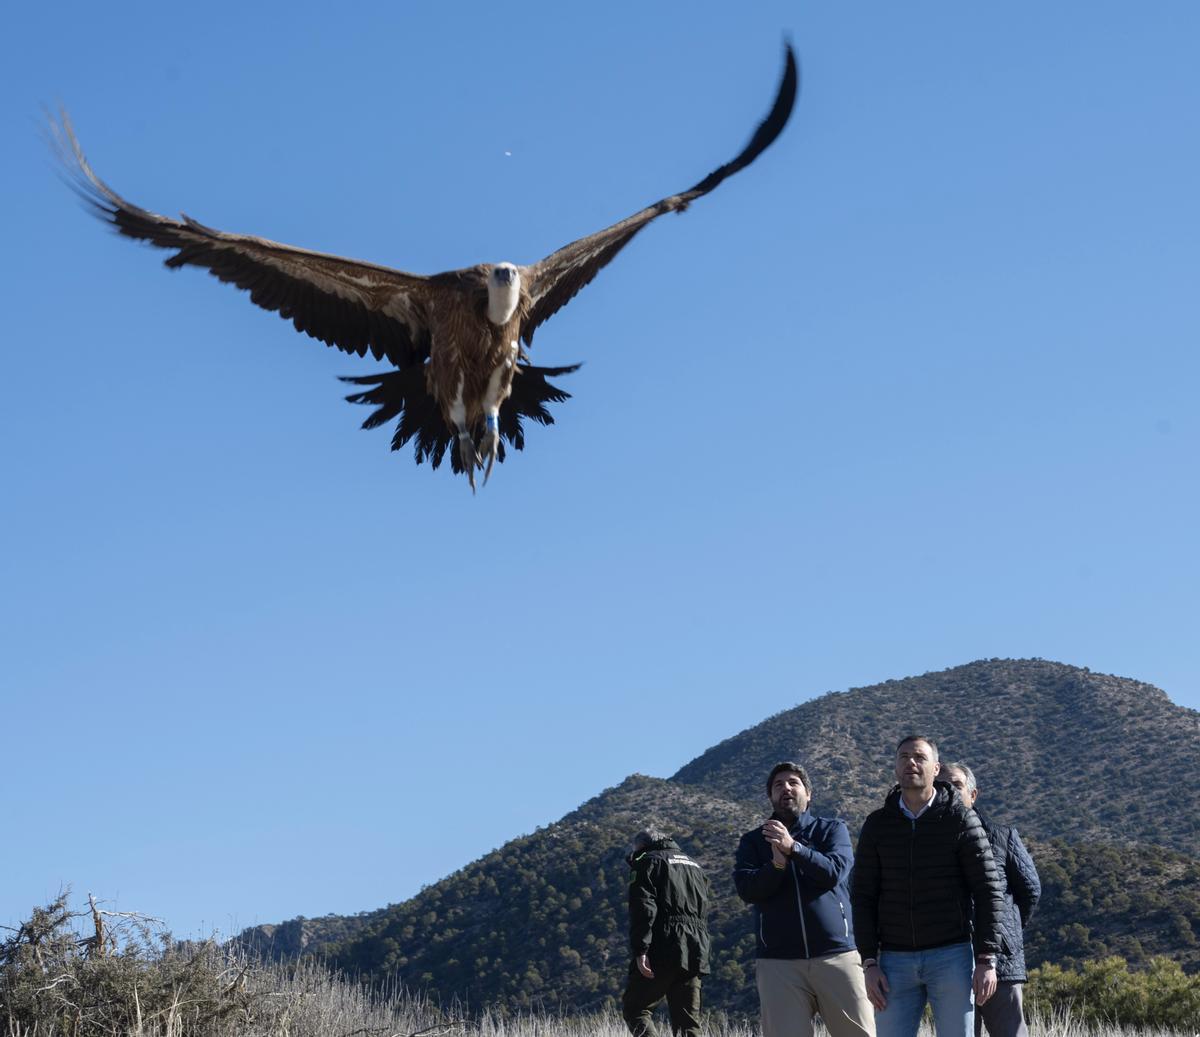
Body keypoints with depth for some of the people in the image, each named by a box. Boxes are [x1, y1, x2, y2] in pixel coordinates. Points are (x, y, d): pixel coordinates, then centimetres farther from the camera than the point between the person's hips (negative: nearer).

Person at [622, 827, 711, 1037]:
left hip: (662, 953, -6)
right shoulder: (695, 867, 26)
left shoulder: (648, 862, 2)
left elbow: (643, 909, -12)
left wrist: (640, 951, -17)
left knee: (634, 1008, 1)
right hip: (695, 956, 6)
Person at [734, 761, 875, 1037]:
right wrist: (777, 864, -18)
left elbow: (834, 872, -7)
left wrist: (793, 848, -19)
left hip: (837, 955, -1)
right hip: (778, 962, 1)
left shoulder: (832, 829, 12)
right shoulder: (753, 841, 15)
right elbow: (746, 889, -2)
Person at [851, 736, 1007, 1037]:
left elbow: (988, 892, -5)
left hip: (951, 957, -2)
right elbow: (863, 897, 4)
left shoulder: (961, 820, -4)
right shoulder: (877, 825, 3)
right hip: (897, 961, 2)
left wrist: (986, 961, -12)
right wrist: (869, 963, -5)